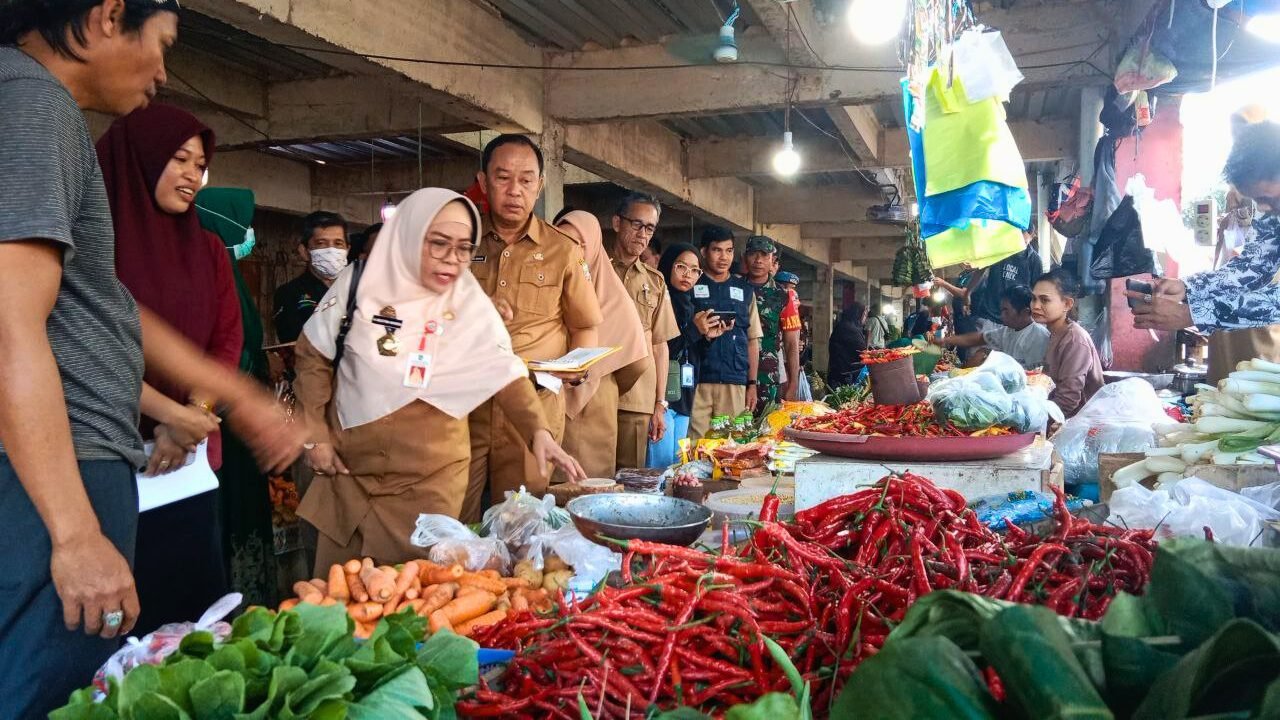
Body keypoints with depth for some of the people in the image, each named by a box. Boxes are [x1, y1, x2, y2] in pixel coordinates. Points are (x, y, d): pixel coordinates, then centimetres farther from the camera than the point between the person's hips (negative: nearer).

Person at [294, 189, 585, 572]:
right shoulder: (361, 285, -7)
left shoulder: (471, 307, -8)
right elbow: (313, 356, 2)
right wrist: (315, 436, 0)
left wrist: (538, 430, -28)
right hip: (351, 465, 1)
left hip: (432, 475, 0)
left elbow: (506, 374, -11)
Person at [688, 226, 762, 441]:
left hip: (734, 382, 3)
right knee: (696, 442, -8)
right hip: (696, 380, -2)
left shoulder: (745, 290, 16)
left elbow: (752, 340, 16)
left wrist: (752, 383, 9)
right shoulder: (691, 286, 7)